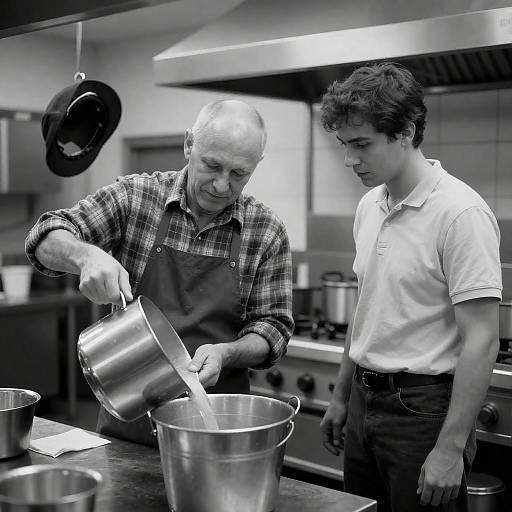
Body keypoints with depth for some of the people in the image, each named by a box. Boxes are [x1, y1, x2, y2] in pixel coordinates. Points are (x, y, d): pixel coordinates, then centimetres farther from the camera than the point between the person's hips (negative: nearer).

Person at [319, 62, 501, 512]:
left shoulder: (460, 212, -17)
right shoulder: (369, 206, 7)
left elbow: (481, 343, -19)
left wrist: (451, 449, -19)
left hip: (422, 406, -7)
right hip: (364, 402, 7)